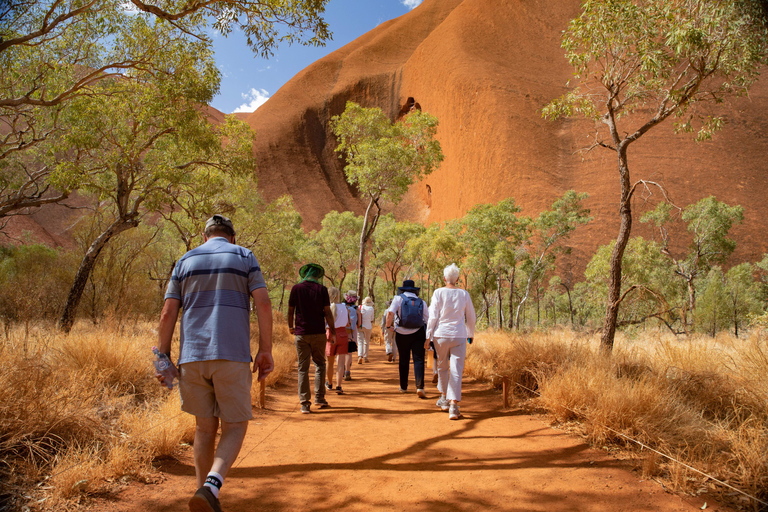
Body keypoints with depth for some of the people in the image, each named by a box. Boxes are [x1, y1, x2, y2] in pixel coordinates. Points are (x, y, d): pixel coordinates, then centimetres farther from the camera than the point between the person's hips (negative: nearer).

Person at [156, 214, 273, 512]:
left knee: (204, 427, 15)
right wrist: (266, 350, -1)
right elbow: (263, 303, -5)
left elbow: (167, 314, 7)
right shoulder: (244, 256, 8)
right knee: (235, 426, 4)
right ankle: (211, 486, -18)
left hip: (192, 356, 3)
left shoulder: (185, 261, 14)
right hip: (232, 355, -3)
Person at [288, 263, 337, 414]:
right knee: (320, 364, 14)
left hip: (301, 333, 0)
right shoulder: (322, 289, -2)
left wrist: (290, 327, 19)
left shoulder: (296, 288, 0)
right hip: (318, 333, 0)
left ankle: (305, 403, 2)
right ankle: (319, 398, 12)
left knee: (303, 368, 4)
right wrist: (332, 330, 7)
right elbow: (327, 312, -4)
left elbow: (290, 310, 3)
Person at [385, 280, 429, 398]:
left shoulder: (398, 298, -1)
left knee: (403, 360, 14)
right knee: (418, 360, -1)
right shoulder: (421, 302, 6)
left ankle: (403, 386, 24)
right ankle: (420, 387, -17)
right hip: (418, 334, 0)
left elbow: (390, 313, -17)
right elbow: (429, 319, 3)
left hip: (402, 334, 0)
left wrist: (388, 326, -3)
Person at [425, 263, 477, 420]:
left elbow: (433, 316, -6)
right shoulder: (464, 294, 2)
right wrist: (470, 334, 25)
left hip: (441, 335, 0)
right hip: (459, 336, 0)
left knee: (442, 367, 18)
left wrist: (428, 336, 1)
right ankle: (453, 405, -9)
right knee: (456, 370, -1)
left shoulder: (438, 293, -4)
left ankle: (444, 399, 32)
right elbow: (471, 318, 10)